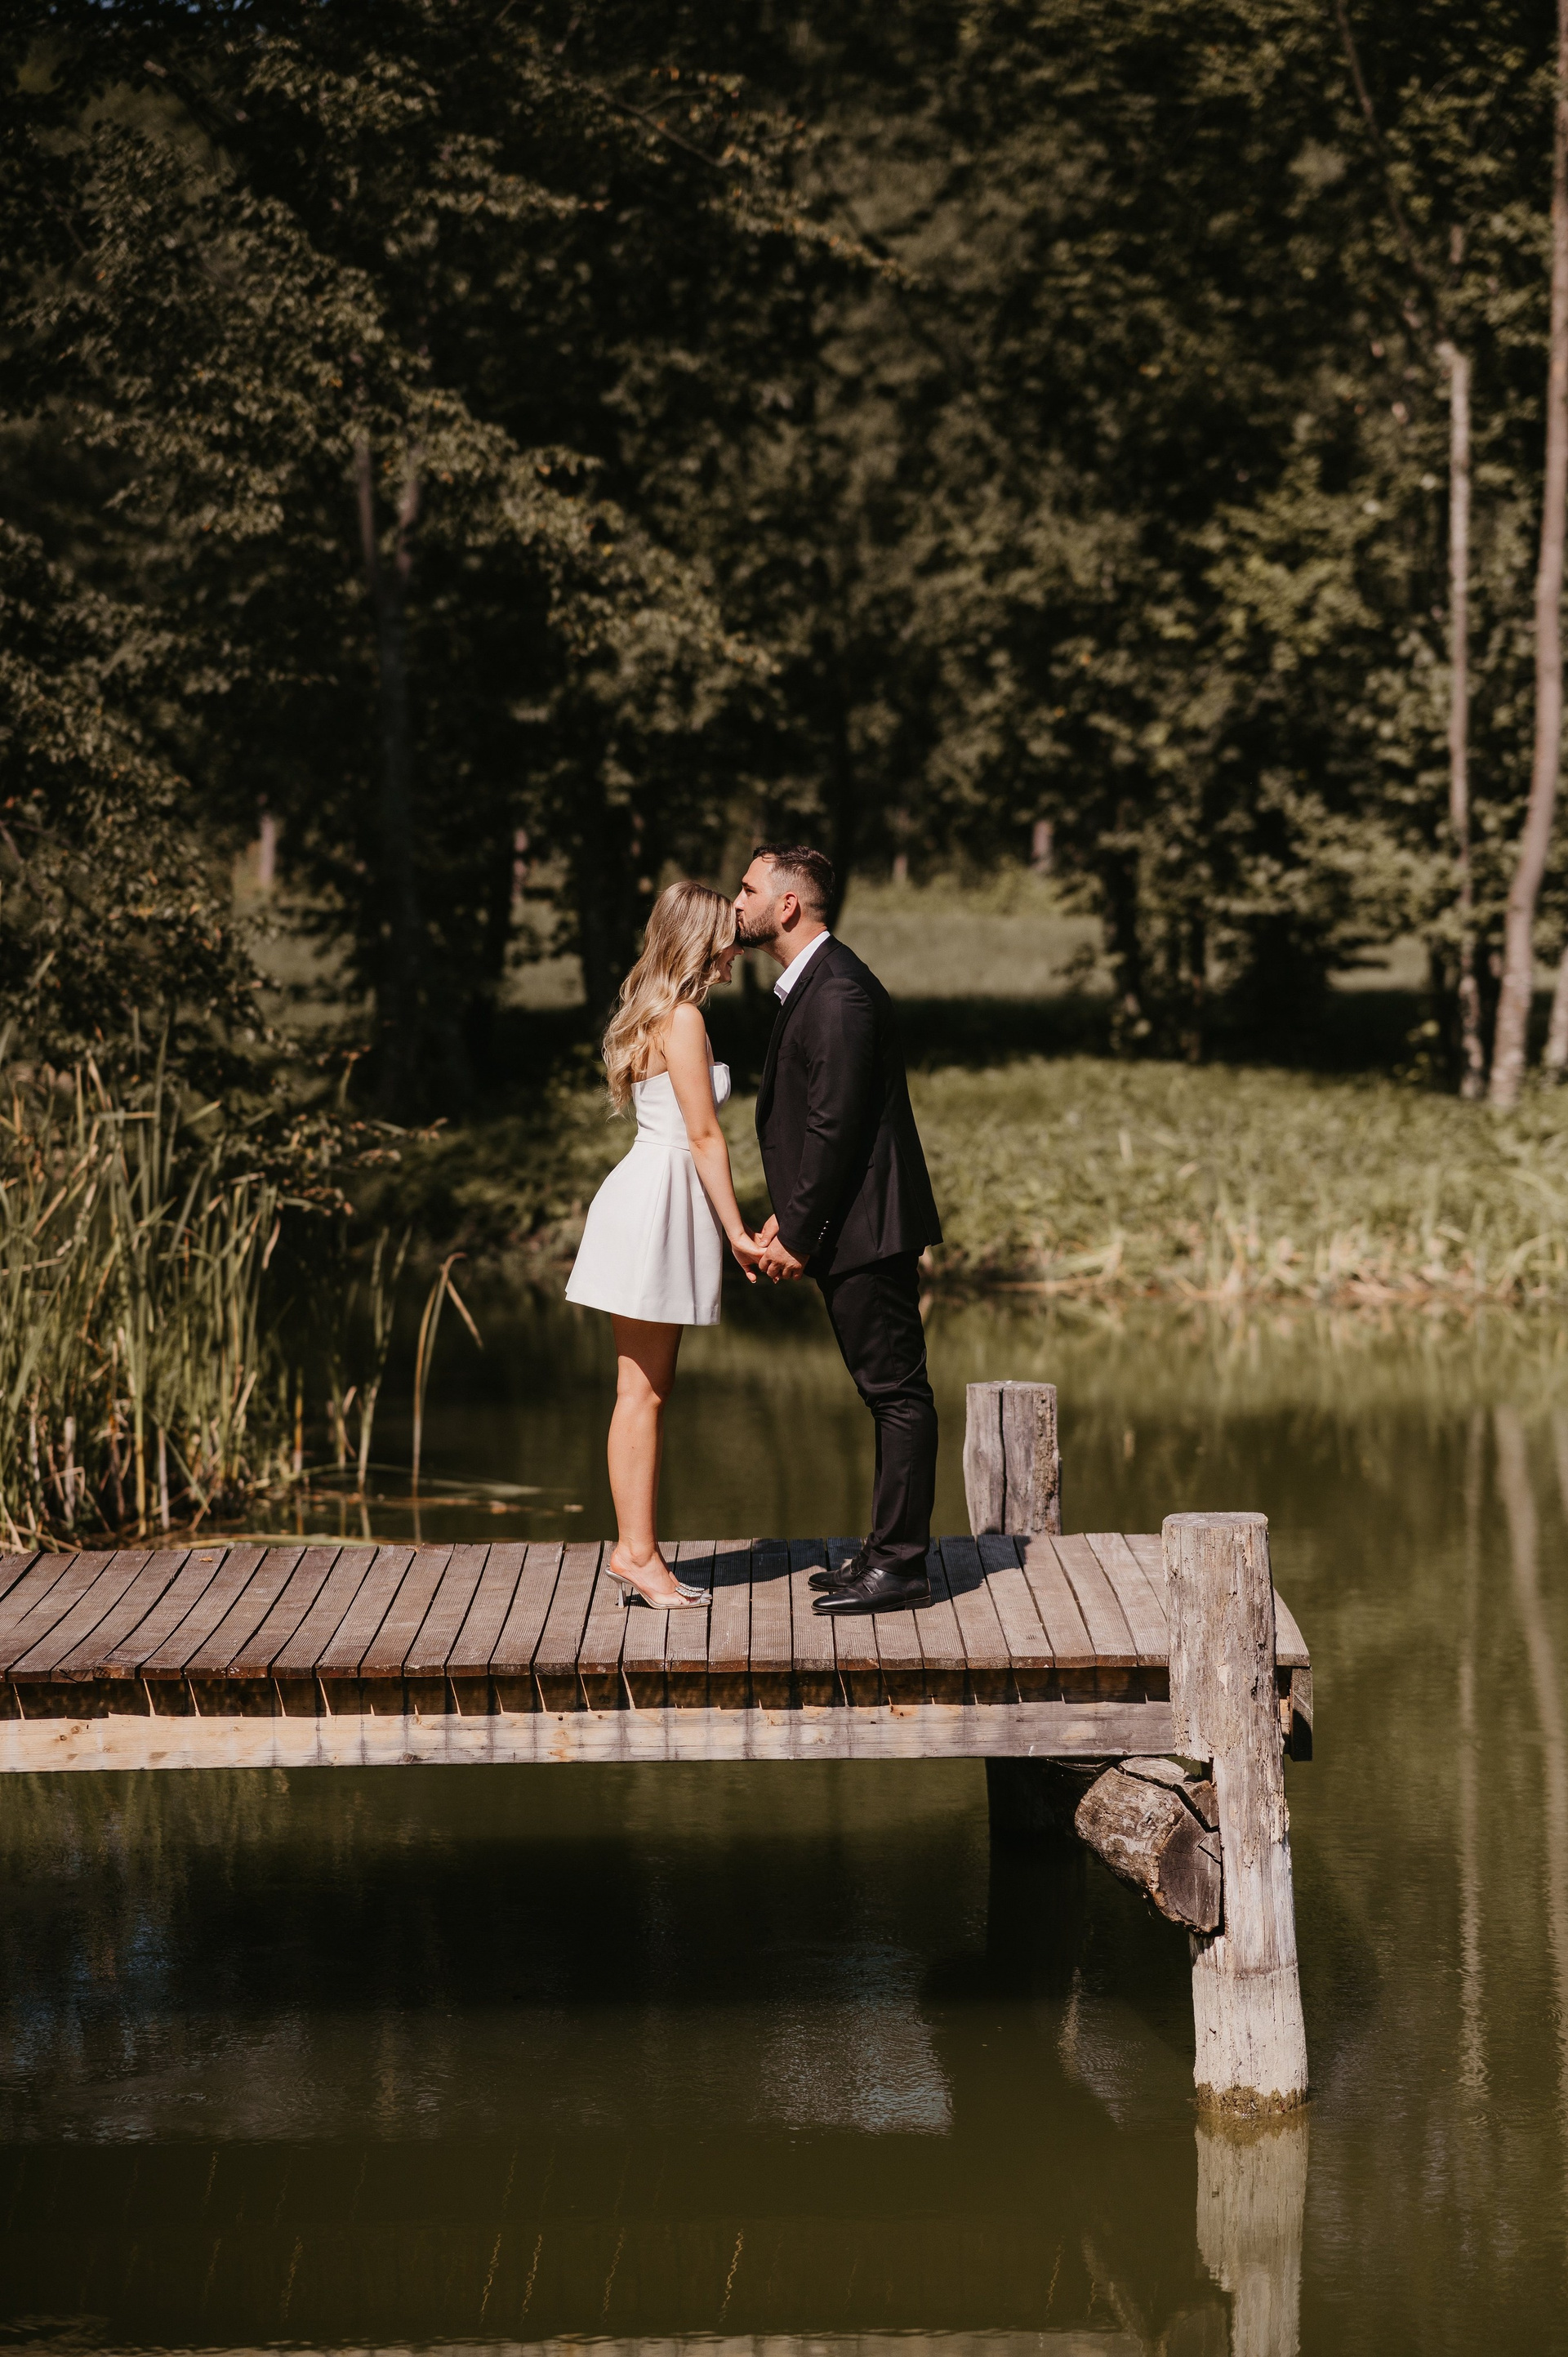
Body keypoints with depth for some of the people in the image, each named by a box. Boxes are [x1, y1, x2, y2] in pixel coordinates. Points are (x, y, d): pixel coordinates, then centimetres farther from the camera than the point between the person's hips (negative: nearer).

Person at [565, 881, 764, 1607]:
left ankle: (637, 1552, 10)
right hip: (658, 1200, -10)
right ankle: (637, 1552, -5)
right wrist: (738, 1233, -11)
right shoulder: (683, 1018, -12)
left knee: (651, 1386, 9)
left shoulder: (656, 1015, 17)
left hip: (653, 1196, 10)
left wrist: (730, 1231, 17)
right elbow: (704, 1135, -14)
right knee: (641, 1390, -7)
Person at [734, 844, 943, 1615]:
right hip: (849, 1231, 11)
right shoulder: (809, 986, 17)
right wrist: (787, 1216, 13)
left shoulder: (838, 992, -17)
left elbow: (834, 1125, -20)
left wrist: (797, 1235, -15)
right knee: (888, 1390, 14)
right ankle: (890, 1552, 21)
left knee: (896, 1390, -6)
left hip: (866, 1230, -11)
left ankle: (899, 1563, -3)